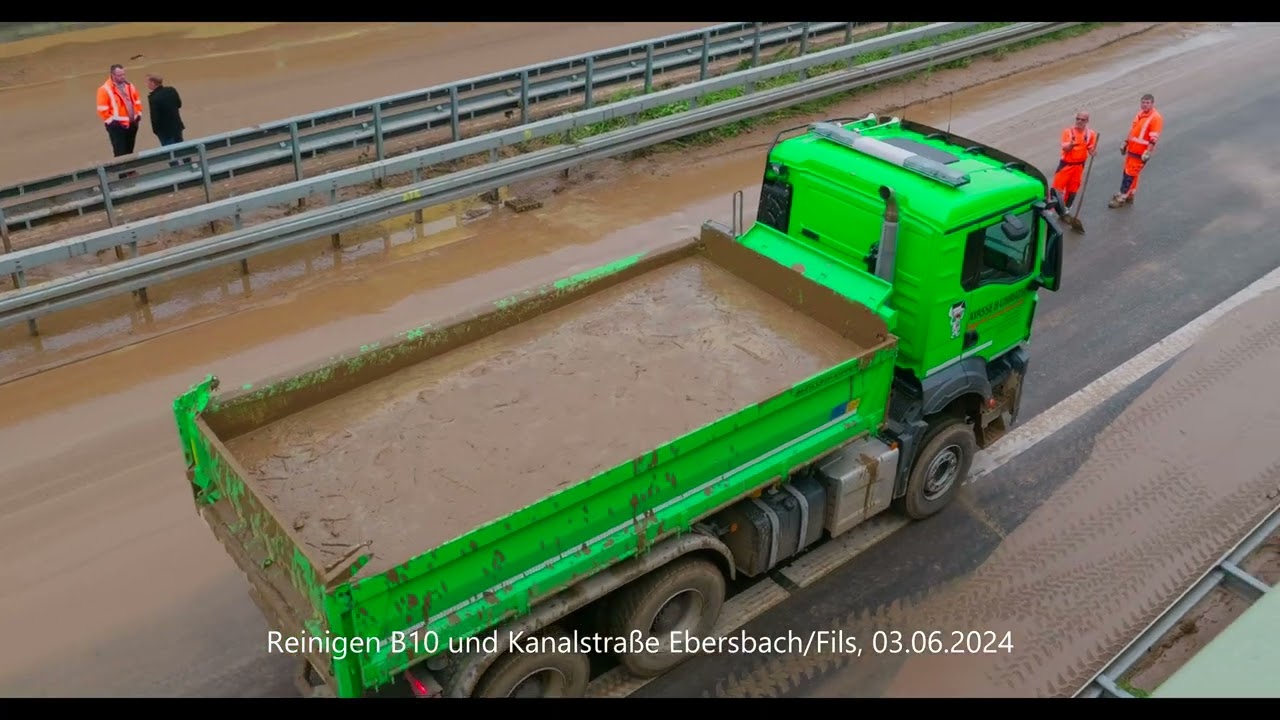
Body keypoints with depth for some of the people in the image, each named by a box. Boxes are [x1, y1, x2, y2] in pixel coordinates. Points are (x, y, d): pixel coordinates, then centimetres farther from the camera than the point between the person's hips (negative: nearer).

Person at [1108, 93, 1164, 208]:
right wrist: (1125, 143, 21)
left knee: (1130, 174, -4)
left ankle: (1121, 198, 3)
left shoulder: (1156, 118, -16)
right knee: (1127, 172, 16)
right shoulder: (1140, 114, 10)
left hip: (1141, 152, -8)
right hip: (1132, 149, 8)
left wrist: (1148, 152, -24)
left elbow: (1154, 138, -20)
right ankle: (1129, 196, 29)